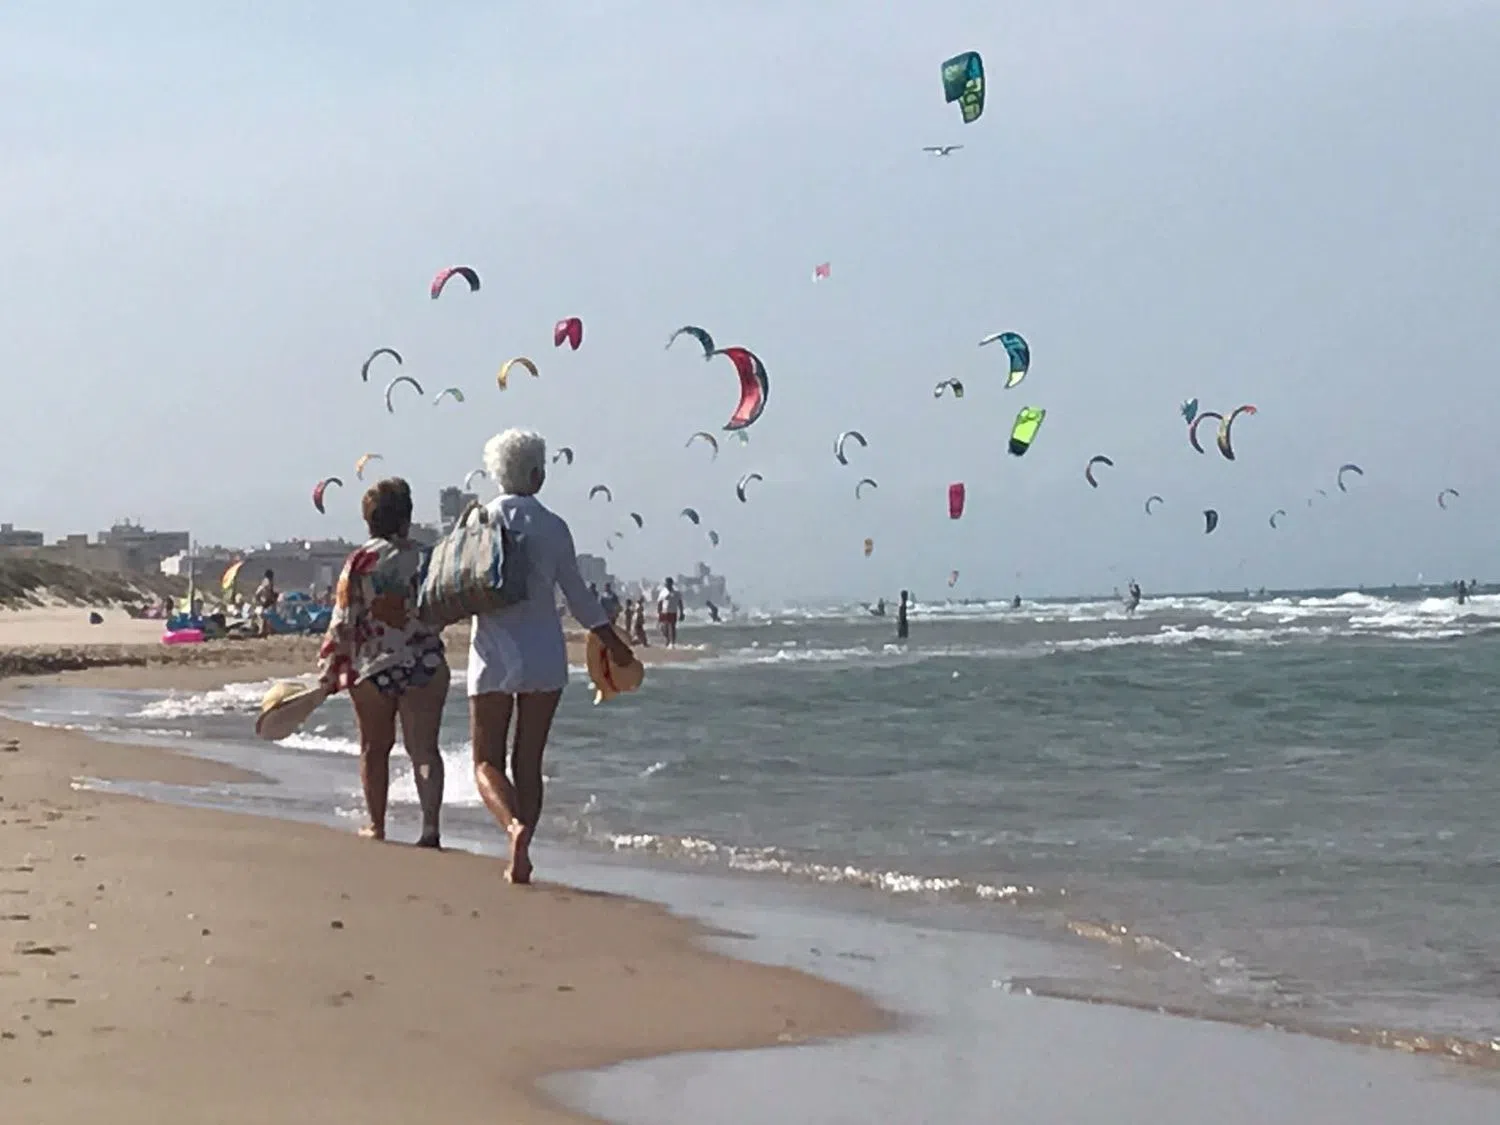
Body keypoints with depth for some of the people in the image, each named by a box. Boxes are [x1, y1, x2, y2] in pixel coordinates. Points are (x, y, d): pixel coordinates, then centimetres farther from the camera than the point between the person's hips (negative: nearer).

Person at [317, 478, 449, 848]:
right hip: (424, 663, 0)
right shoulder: (424, 557, -3)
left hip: (372, 667, 0)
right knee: (424, 748, 0)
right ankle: (430, 824, -15)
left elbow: (343, 621, -6)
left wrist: (329, 671, -3)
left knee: (374, 748, 16)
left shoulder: (359, 562, -5)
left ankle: (375, 824, 24)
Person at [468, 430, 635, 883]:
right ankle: (520, 860, 7)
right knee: (529, 761, 10)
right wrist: (613, 642, 15)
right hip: (545, 654, 1)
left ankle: (514, 825, -26)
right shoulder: (553, 526, 0)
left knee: (487, 760, 3)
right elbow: (578, 595, 4)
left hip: (494, 653, -1)